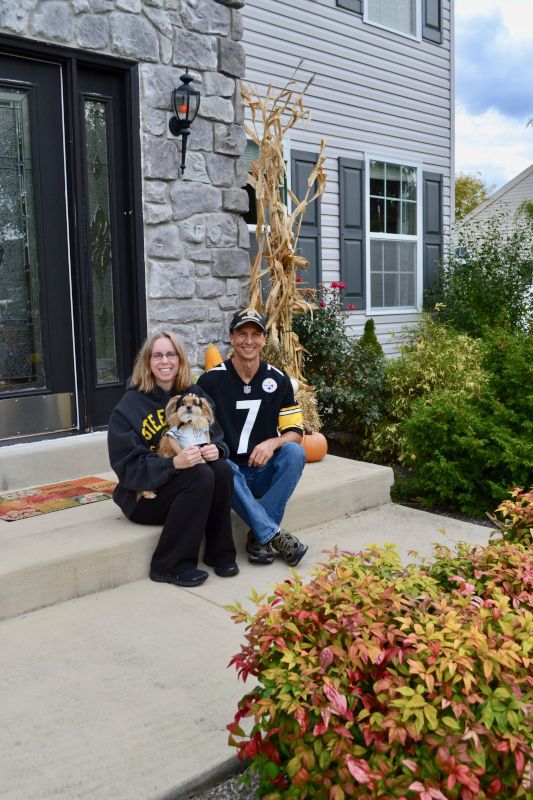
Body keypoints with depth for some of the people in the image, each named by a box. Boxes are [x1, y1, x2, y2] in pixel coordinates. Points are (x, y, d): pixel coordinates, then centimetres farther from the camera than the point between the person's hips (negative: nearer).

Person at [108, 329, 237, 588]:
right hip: (145, 495, -4)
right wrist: (174, 463, -31)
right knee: (201, 476, -30)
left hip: (185, 484, 5)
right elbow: (129, 468, -16)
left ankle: (220, 553, -10)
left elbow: (217, 437, 5)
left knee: (221, 469, -25)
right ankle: (169, 566, -20)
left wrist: (215, 449, -20)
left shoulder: (195, 395, 5)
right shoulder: (129, 406, -10)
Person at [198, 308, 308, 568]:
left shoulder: (278, 379, 3)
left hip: (265, 473, 2)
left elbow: (295, 431, 3)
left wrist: (272, 443, -19)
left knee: (295, 452, -27)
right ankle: (275, 535, -36)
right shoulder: (210, 380, -2)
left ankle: (259, 536, -25)